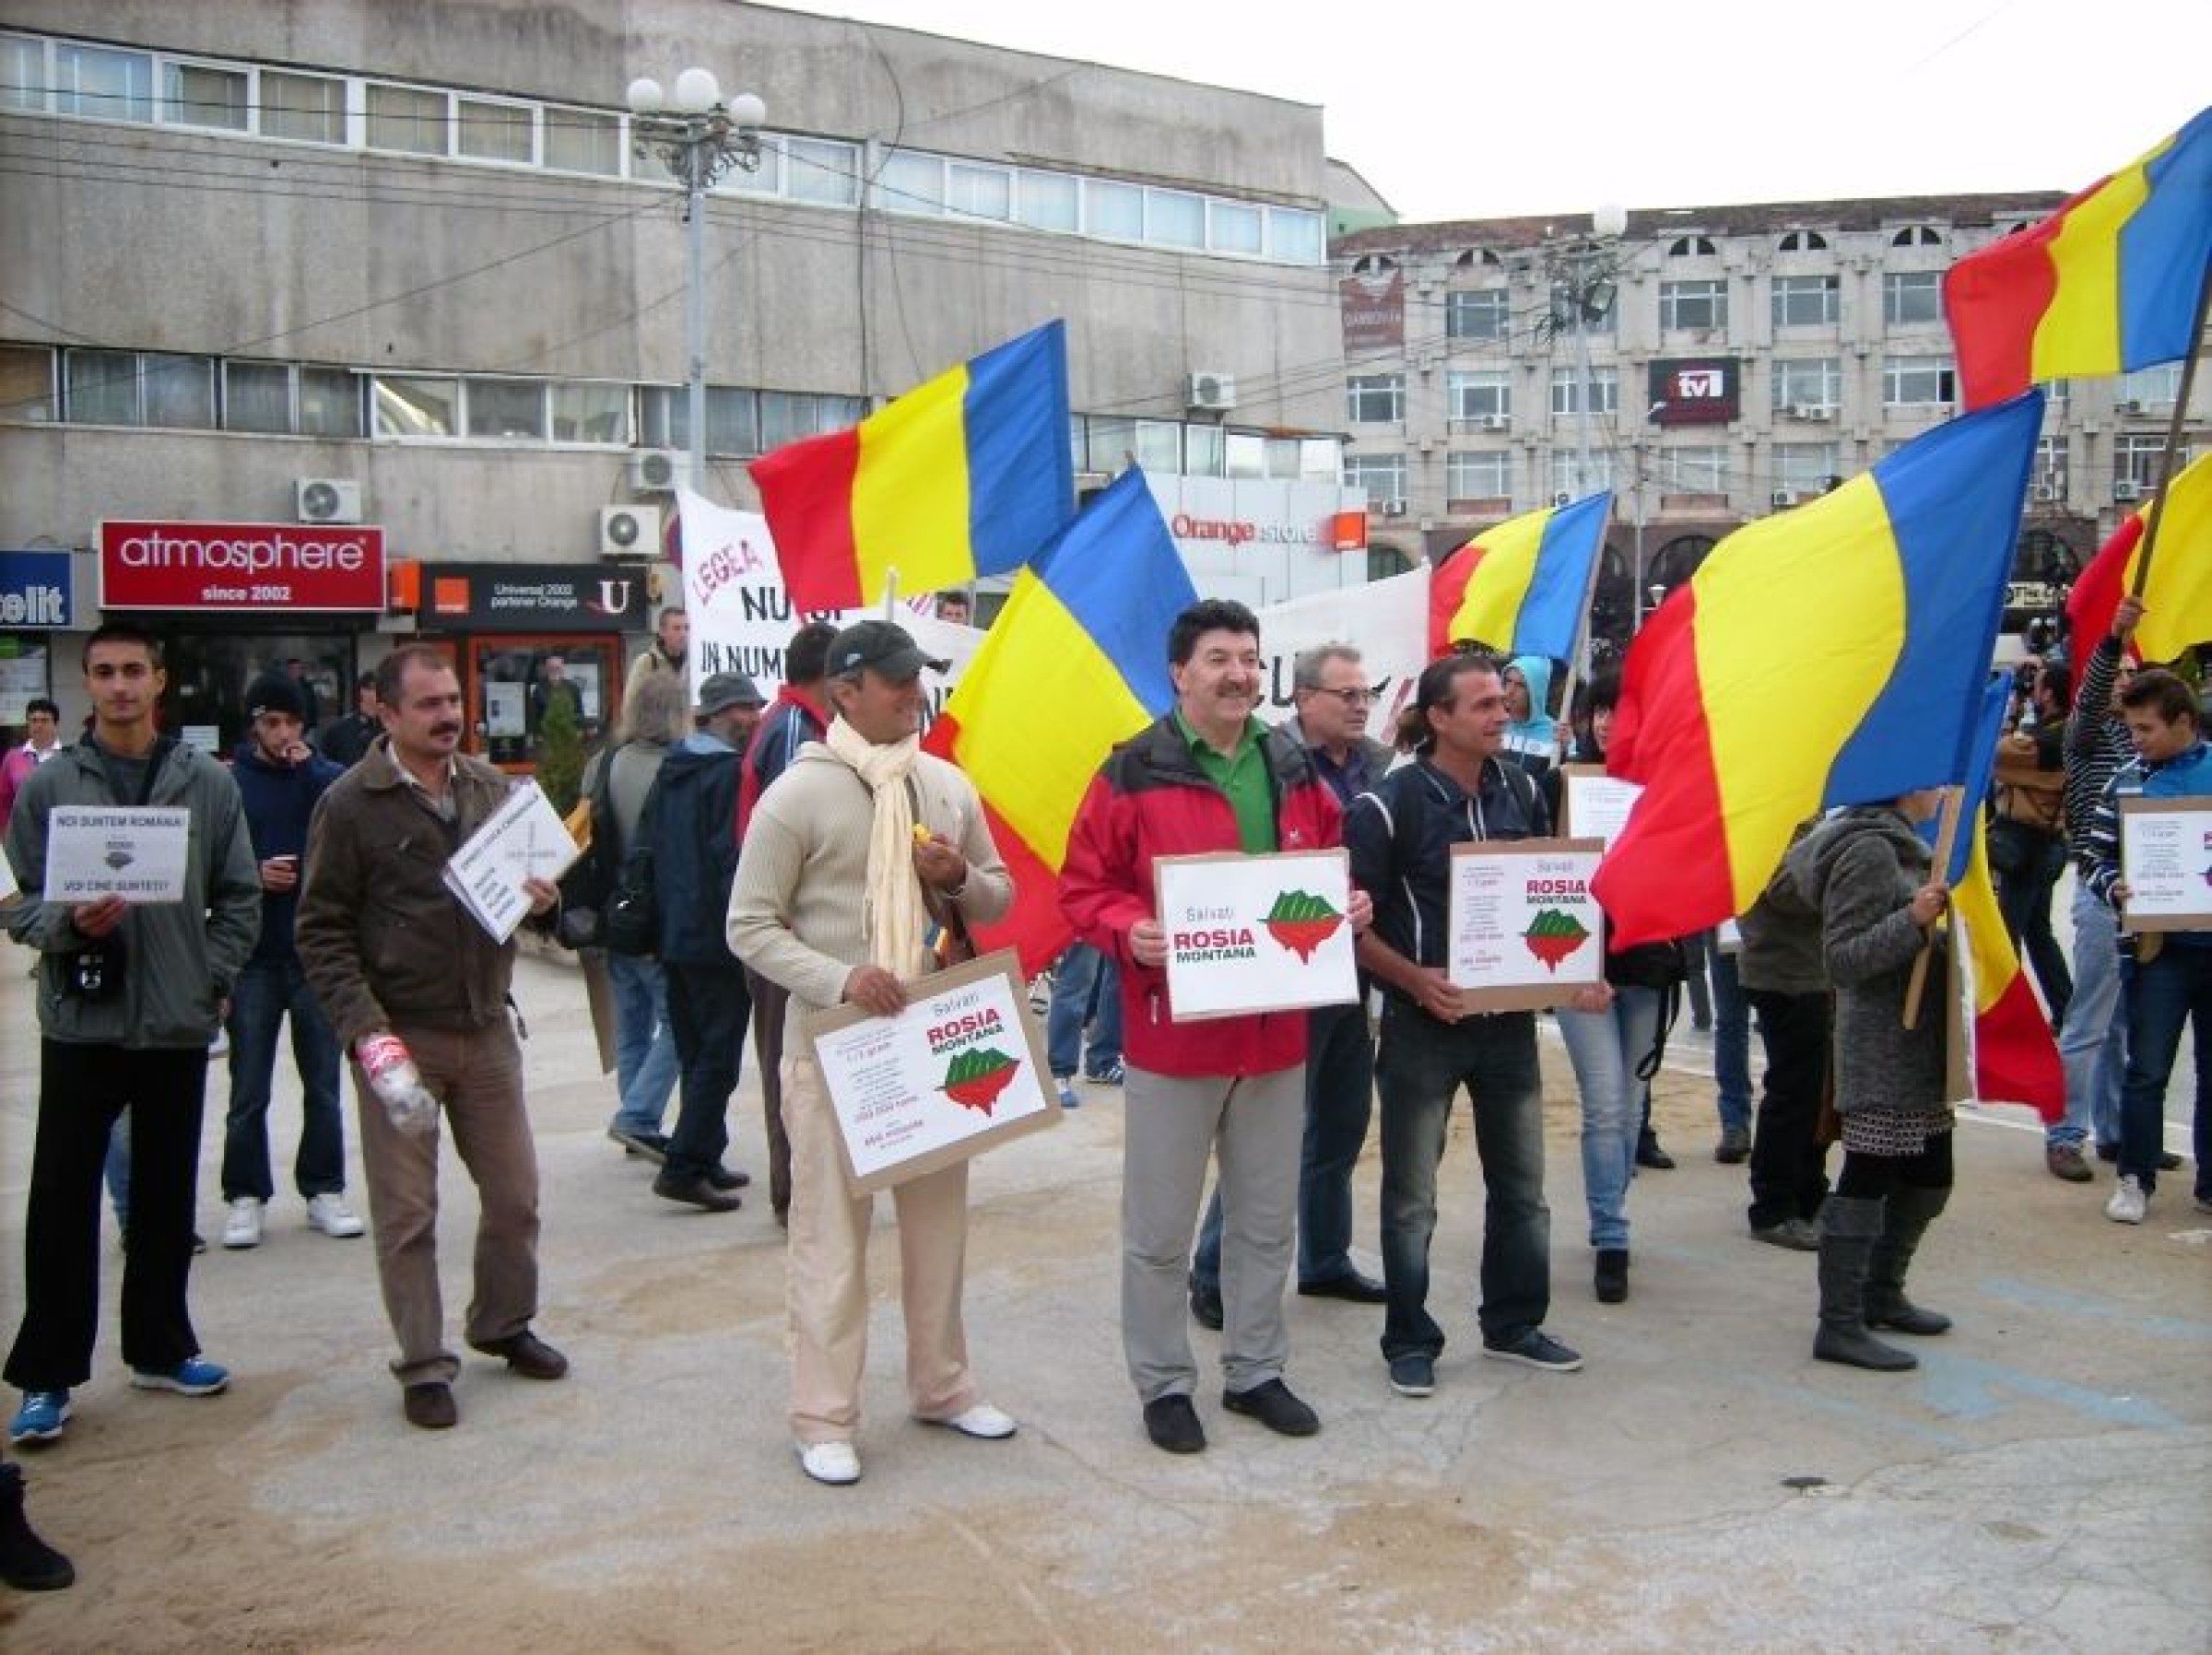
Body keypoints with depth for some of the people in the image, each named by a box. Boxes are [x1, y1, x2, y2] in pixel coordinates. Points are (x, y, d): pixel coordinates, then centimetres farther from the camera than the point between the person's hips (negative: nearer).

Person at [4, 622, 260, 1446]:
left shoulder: (209, 783, 2)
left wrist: (212, 983, -3)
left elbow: (239, 899, 6)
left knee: (167, 1198, 13)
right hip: (79, 1026, -1)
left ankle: (160, 1347, 28)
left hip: (178, 1025, 2)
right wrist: (68, 924, -18)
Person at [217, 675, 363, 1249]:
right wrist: (253, 876, -16)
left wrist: (309, 766, -14)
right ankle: (246, 1195, 16)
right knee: (249, 1090, 6)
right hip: (252, 958, -1)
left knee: (323, 1083, 10)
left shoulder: (326, 776, 3)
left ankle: (323, 1188, 21)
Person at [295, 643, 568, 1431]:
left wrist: (542, 896, -6)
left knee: (514, 1191, 13)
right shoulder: (352, 804, -8)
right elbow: (322, 931, -7)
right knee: (406, 1211, 4)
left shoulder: (491, 788, 5)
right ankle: (423, 1365, 17)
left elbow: (529, 875, 18)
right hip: (399, 1035, -4)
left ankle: (503, 1323, 34)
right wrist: (365, 1028, -17)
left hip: (487, 1027, 4)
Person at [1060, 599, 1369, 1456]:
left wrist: (1348, 905, -4)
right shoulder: (1133, 775, -8)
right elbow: (1083, 887, -7)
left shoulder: (1294, 772, 7)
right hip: (1171, 1035, -5)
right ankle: (1163, 1383, 22)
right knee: (1160, 1228, 6)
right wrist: (1129, 931, -25)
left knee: (1267, 1220, 16)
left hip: (1275, 1032, 5)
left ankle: (1255, 1370, 32)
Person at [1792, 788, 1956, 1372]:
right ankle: (1839, 1326, 3)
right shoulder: (1869, 848, -17)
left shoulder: (1899, 842, 14)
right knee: (1867, 1180, -5)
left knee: (1929, 1175, 18)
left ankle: (1881, 1294, 32)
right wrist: (1913, 921, -29)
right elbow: (1842, 959, -21)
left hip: (1917, 1049, 10)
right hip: (1880, 1054, -10)